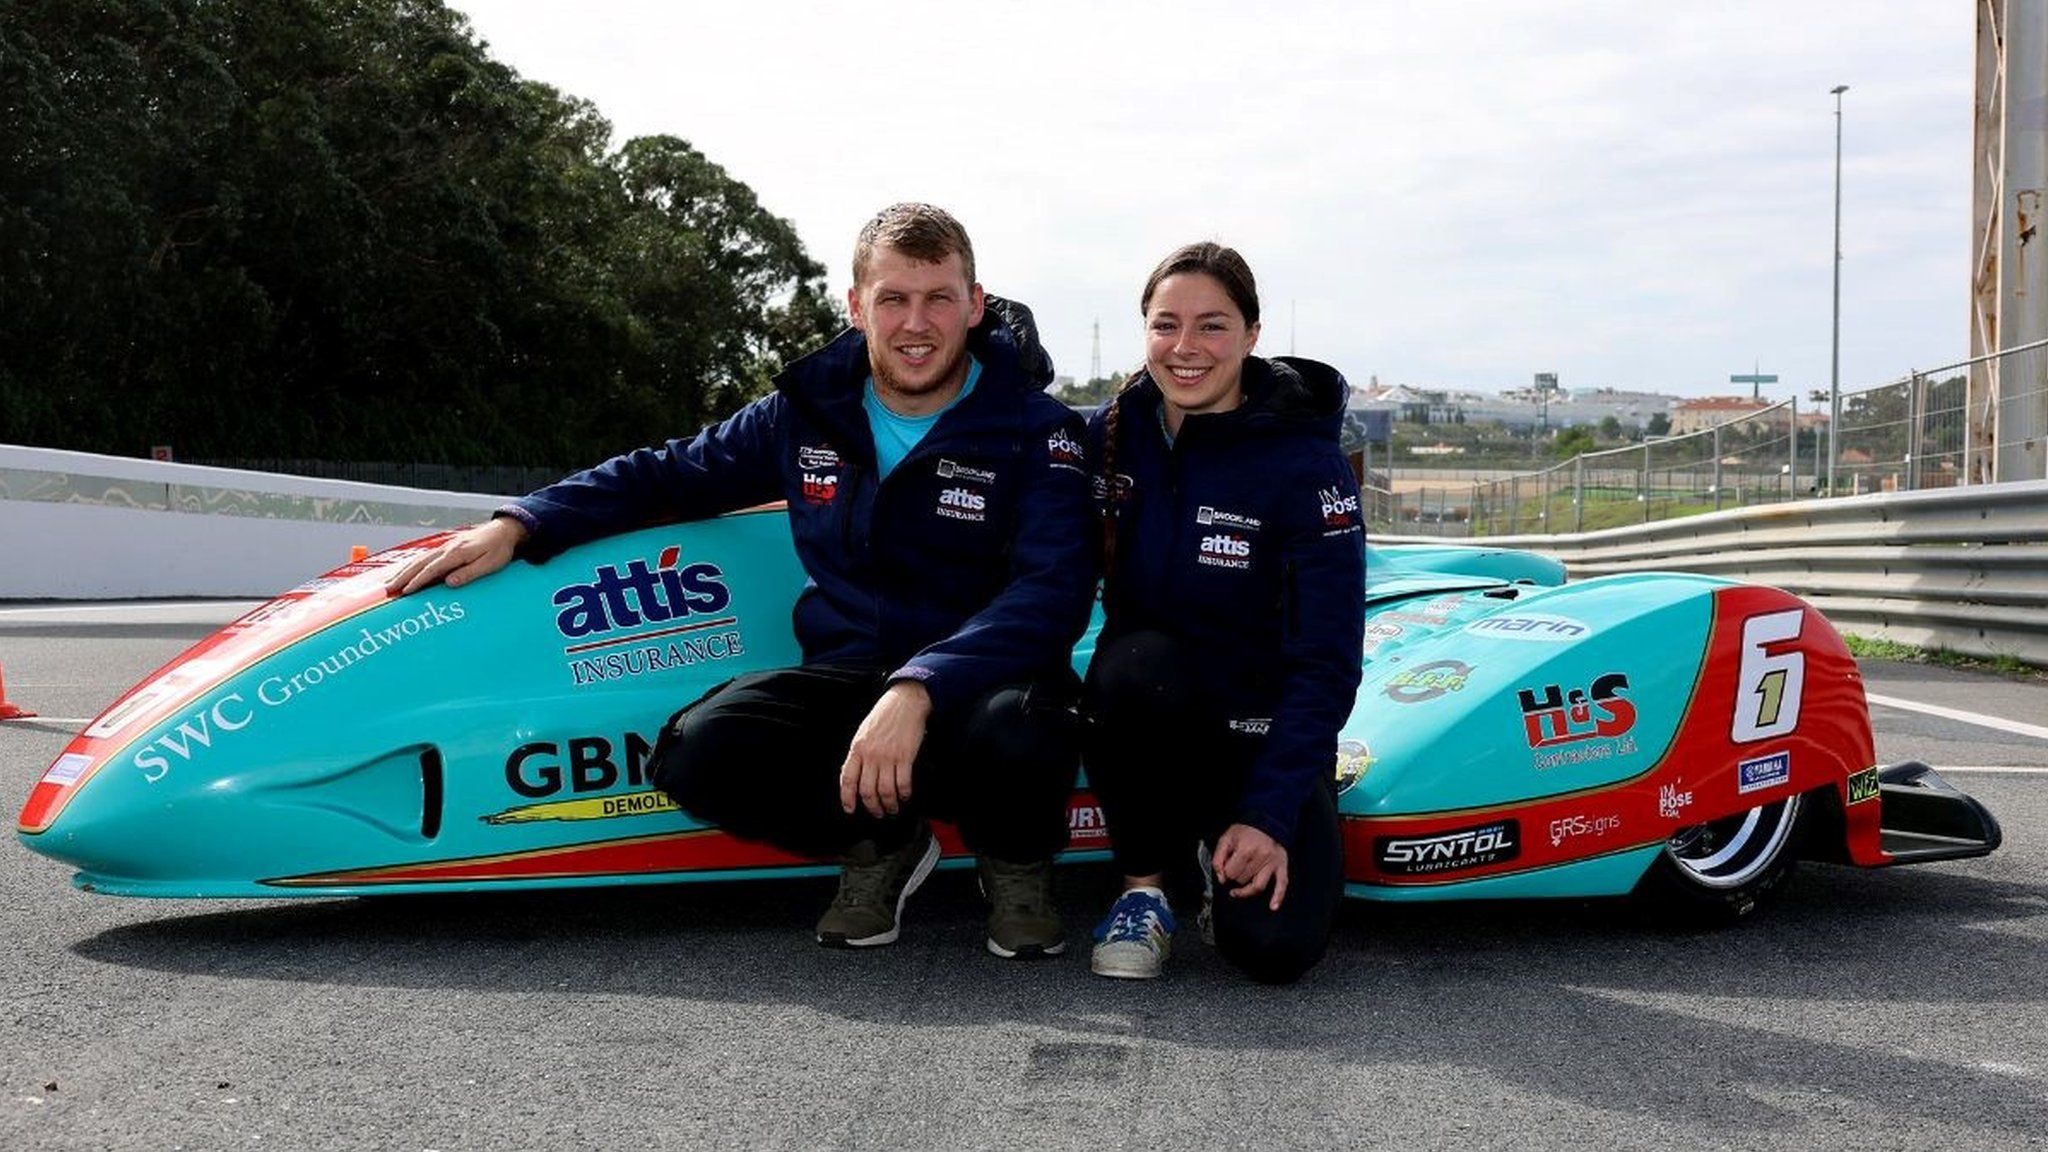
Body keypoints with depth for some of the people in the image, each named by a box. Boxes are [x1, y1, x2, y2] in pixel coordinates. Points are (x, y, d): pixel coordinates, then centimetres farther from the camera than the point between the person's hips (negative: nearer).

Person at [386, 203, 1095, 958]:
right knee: (701, 754, -26)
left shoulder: (1035, 429, -8)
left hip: (981, 678, -3)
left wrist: (919, 692, -37)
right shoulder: (807, 414, 6)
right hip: (847, 678, 4)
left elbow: (1052, 590, -22)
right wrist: (517, 527, 5)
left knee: (1020, 736, -40)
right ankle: (879, 843, 3)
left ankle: (1015, 861, -2)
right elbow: (668, 476, 18)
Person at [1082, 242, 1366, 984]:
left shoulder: (1307, 467, -15)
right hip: (1144, 708, 2)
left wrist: (1269, 813, -20)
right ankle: (1143, 884, -11)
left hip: (1265, 732, -2)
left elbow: (1326, 663, -15)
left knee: (1273, 946, -24)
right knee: (1140, 662, -34)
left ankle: (1224, 849, 11)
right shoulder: (1112, 433, -4)